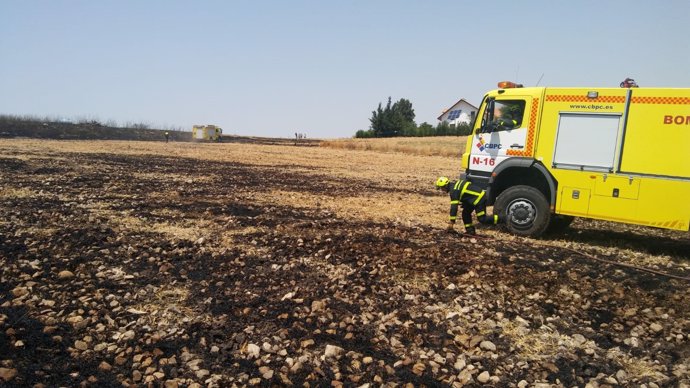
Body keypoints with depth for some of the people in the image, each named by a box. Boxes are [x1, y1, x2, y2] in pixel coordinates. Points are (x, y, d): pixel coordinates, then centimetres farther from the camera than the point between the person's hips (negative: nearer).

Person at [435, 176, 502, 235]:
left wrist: (452, 222, -15)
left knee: (482, 219, -5)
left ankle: (501, 218, -5)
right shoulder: (456, 184, 13)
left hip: (479, 199, -10)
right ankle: (470, 230, 15)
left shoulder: (453, 190, -17)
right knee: (465, 213, 14)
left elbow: (454, 207, -20)